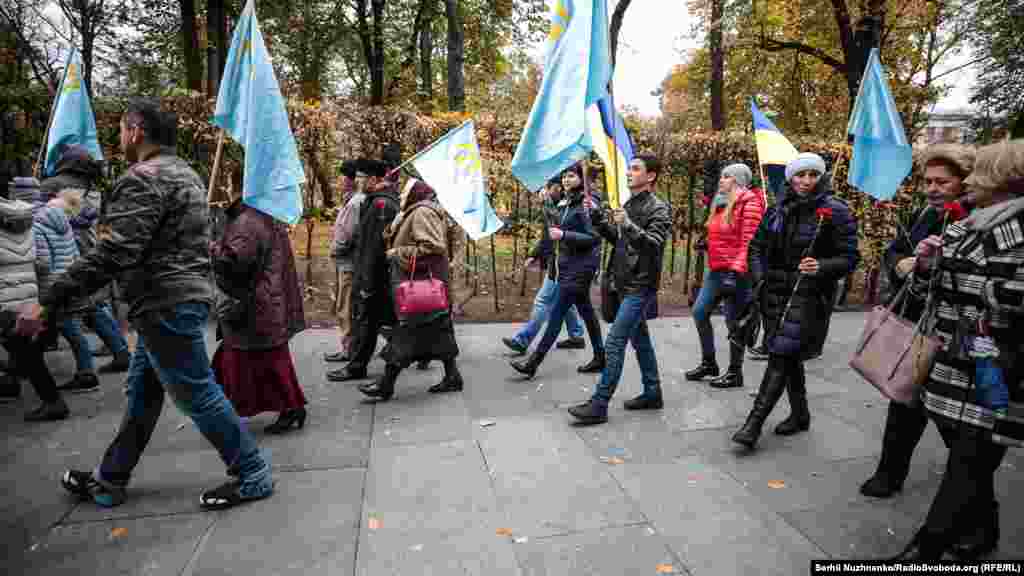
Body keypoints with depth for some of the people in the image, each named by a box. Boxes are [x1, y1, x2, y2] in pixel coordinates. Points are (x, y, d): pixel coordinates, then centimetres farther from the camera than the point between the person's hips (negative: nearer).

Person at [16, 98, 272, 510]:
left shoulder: (143, 178, -16)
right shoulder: (184, 173, 16)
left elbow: (111, 255, -24)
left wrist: (48, 305, -21)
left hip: (166, 305, -10)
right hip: (182, 297, 10)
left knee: (197, 394, -1)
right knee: (142, 393, 18)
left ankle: (252, 475, 9)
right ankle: (109, 481, 32)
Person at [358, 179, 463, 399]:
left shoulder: (422, 211, -12)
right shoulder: (416, 212, 20)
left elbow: (433, 247, -23)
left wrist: (398, 253, -17)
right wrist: (396, 251, 8)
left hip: (418, 282, -10)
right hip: (427, 281, 11)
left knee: (406, 330, -6)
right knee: (437, 328, 12)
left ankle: (386, 384, 0)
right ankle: (452, 376, 19)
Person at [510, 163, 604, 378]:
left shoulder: (586, 204, -12)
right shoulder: (567, 204, 13)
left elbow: (594, 238, -18)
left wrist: (563, 235, -23)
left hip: (581, 266, -9)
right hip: (568, 265, 9)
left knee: (556, 314, -7)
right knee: (586, 311, 14)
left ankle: (533, 363, -3)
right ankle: (599, 358, 24)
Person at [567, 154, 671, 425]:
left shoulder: (658, 209, -11)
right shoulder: (629, 204, 14)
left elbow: (654, 244, -23)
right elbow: (617, 239, 20)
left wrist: (628, 225, -35)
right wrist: (598, 217, 7)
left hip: (640, 286, -9)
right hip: (626, 284, 9)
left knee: (614, 342, -10)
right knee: (639, 339, 17)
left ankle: (599, 405, -5)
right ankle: (652, 394, 30)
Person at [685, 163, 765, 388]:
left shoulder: (749, 202, -10)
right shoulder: (721, 203, 16)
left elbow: (748, 240, -17)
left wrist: (735, 270, -22)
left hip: (735, 271, -9)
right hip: (716, 269, 9)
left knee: (733, 322, 0)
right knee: (699, 312, 10)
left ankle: (735, 373, 13)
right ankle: (708, 363, 25)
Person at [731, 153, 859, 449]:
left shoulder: (835, 211, -5)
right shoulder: (778, 210, 9)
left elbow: (850, 258, -5)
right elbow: (757, 246, 16)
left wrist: (822, 267, -24)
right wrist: (759, 277, 1)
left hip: (808, 294, -5)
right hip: (775, 292, 5)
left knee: (781, 355, -10)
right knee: (789, 356, 15)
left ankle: (754, 422, -6)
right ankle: (800, 414, 32)